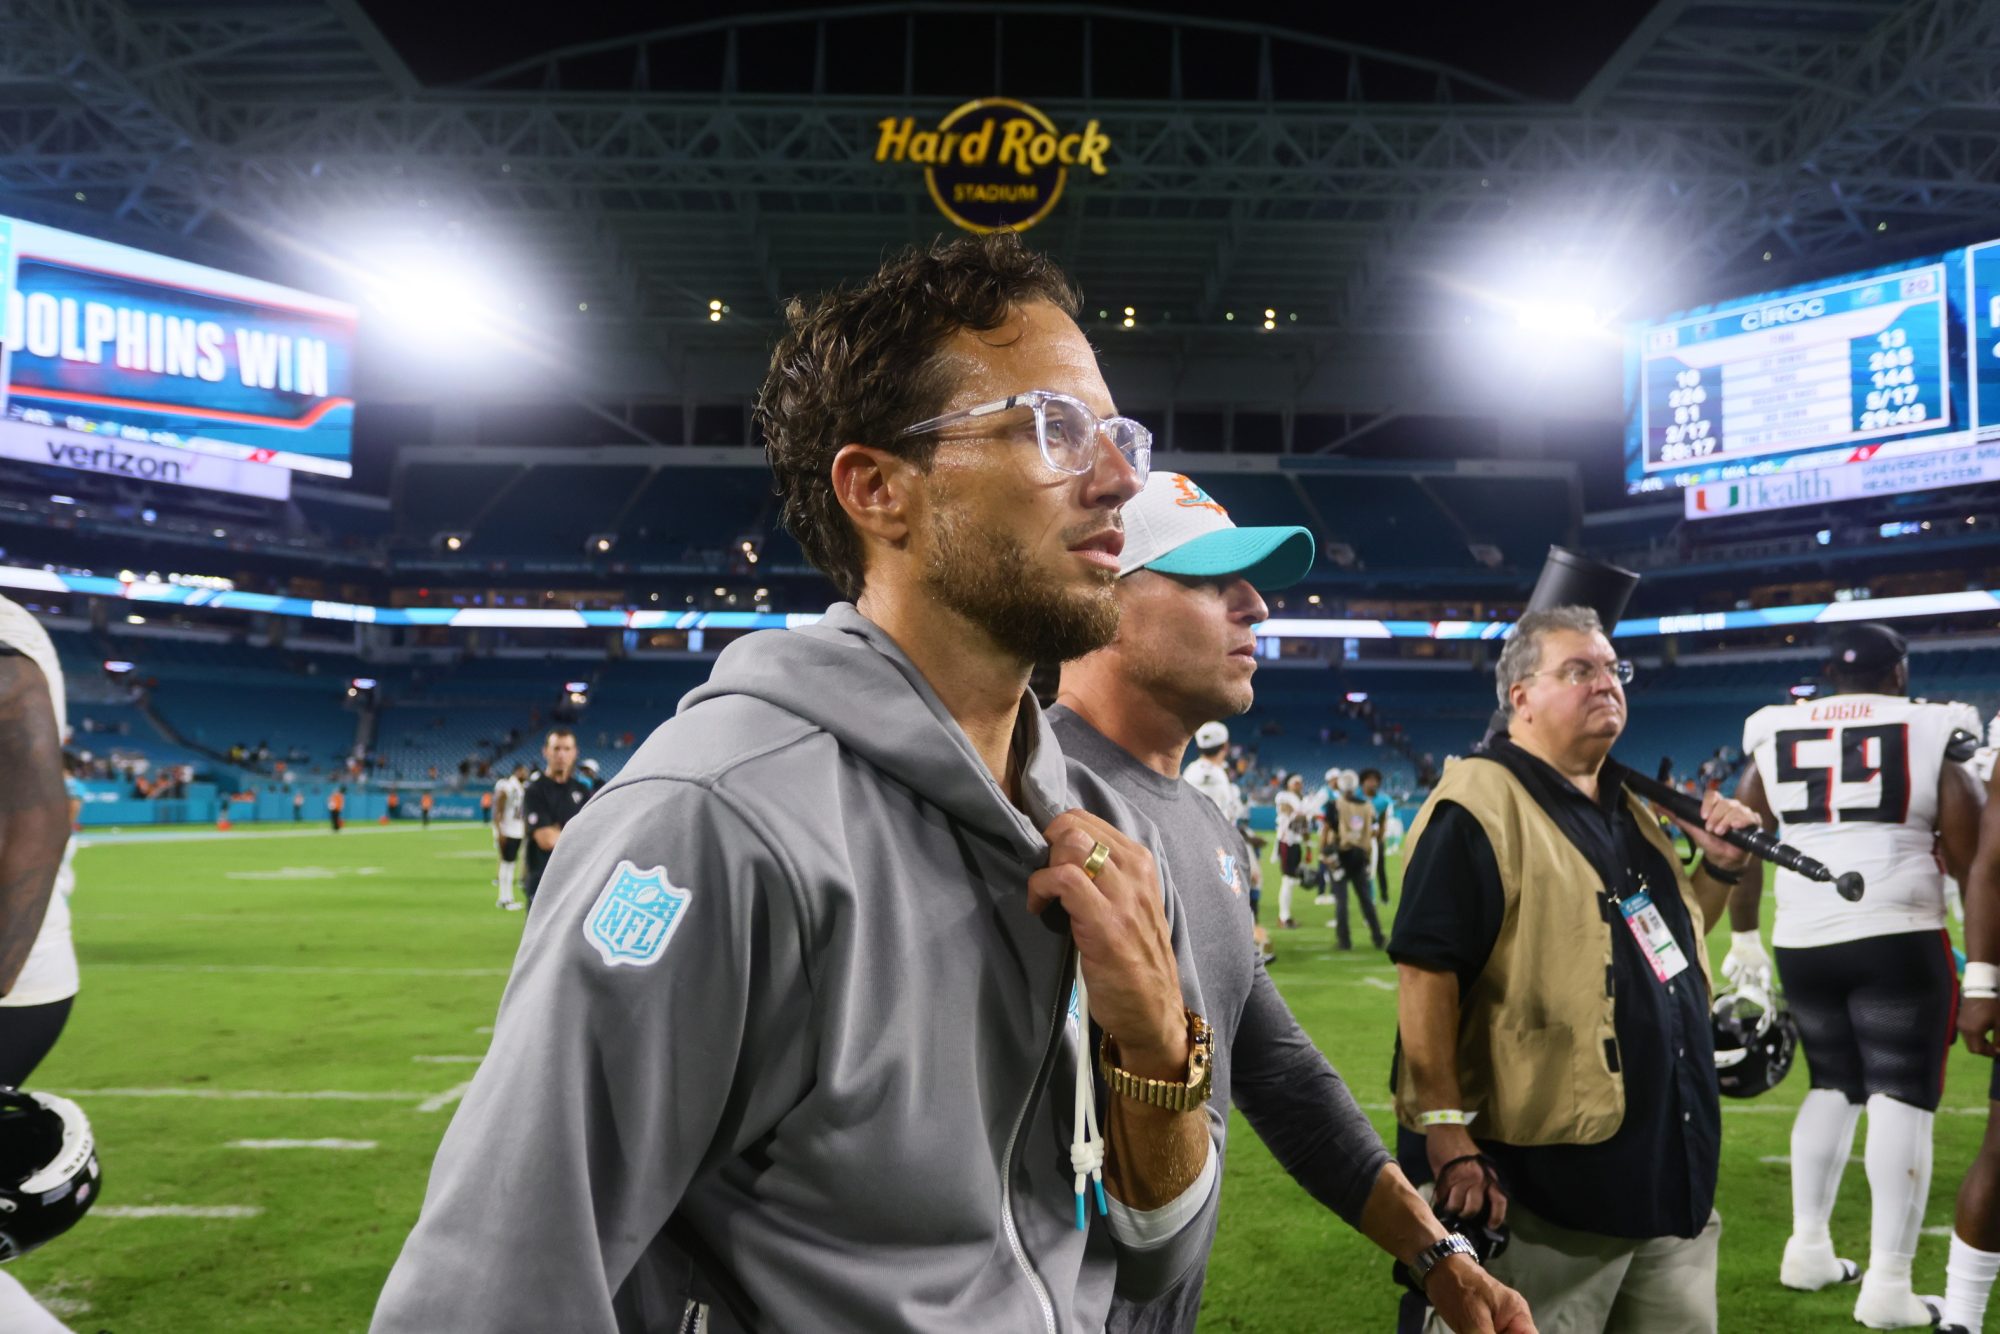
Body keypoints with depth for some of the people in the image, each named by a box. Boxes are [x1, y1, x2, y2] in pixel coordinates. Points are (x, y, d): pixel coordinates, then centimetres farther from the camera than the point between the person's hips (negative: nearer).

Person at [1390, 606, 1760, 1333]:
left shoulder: (1629, 805, 13)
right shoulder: (1480, 805, -15)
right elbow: (1426, 972, -21)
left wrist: (1722, 867, 7)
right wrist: (1446, 1132, -25)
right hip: (1548, 1179, -9)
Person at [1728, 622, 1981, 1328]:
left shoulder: (1775, 735, 8)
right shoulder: (1932, 733, -1)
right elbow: (1969, 859, -1)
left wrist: (1742, 938, 22)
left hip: (1802, 943, 4)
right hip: (1899, 939, -4)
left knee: (1833, 1086, 20)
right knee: (1901, 1101, 2)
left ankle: (1808, 1247, 24)